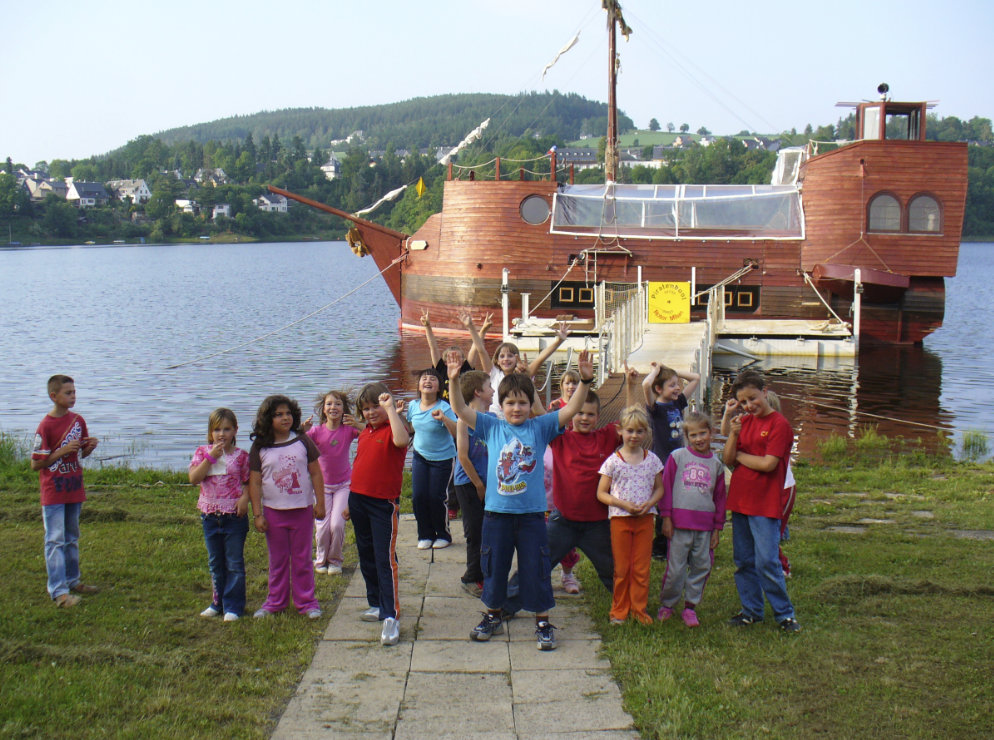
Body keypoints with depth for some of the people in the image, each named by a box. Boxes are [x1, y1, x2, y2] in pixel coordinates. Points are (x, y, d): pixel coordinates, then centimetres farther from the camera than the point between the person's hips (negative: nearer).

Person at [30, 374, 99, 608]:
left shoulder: (77, 420, 5)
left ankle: (72, 581, 29)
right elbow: (35, 464, -15)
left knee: (72, 538, 17)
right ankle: (58, 591, -7)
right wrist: (62, 451, -23)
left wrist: (90, 446, -7)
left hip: (74, 490, 7)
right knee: (55, 540, -6)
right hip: (53, 493, -7)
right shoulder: (46, 426, -15)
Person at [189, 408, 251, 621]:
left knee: (234, 563, 2)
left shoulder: (241, 455, -3)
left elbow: (248, 481, 1)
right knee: (215, 563, 15)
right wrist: (211, 457, -18)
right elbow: (194, 478, -12)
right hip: (210, 515, 3)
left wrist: (245, 497, -18)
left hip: (234, 516, -3)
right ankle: (218, 603, 27)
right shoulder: (202, 452, 1)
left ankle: (233, 606, 9)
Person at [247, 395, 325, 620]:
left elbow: (316, 473, 2)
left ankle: (306, 601, 17)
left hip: (302, 509, 0)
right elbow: (254, 482, -3)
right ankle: (276, 601, 24)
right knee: (277, 560, 12)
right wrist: (257, 514, -6)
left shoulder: (302, 441, -2)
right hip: (273, 511, 0)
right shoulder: (260, 448, -3)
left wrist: (320, 503, 0)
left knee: (302, 559, 7)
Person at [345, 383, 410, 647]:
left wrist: (390, 408, -32)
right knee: (366, 557, 16)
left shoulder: (392, 429, -10)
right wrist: (351, 502, 21)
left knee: (385, 559, -9)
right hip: (359, 500, 8)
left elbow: (401, 441, -36)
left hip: (384, 503, -8)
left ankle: (391, 617, -7)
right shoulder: (364, 434, 12)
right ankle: (376, 605, 29)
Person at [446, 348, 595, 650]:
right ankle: (492, 617, 32)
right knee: (493, 567, 14)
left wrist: (585, 380, -22)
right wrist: (453, 381, -20)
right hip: (497, 512, 1)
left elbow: (571, 410, -8)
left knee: (535, 569, 5)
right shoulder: (491, 427, 2)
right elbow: (460, 410, -4)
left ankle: (543, 622, 19)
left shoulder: (541, 428, 0)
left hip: (532, 513, -1)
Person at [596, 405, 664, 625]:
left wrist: (650, 503, -9)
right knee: (621, 568, 5)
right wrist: (623, 504, -17)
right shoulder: (613, 461, -4)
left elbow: (659, 488, 11)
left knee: (642, 567, 6)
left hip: (645, 518, 2)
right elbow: (601, 493, -3)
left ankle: (639, 608, 19)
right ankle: (619, 610, 18)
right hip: (620, 517, -2)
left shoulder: (652, 460, 3)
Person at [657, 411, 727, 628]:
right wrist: (666, 517, -4)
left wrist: (717, 528, 11)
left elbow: (720, 497, 14)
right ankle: (666, 604, 17)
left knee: (702, 566, 5)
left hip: (705, 525, 3)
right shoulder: (677, 457, 1)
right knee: (676, 567, 0)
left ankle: (690, 606, 19)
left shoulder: (716, 464, 9)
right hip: (680, 523, -3)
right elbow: (666, 487, 1)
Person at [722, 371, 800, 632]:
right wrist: (733, 434, -12)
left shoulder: (779, 424, -10)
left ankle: (784, 613, 6)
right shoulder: (744, 422, 11)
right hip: (739, 501, 7)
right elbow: (728, 460, 5)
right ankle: (751, 610, 23)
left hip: (765, 505, -7)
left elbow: (768, 464, -18)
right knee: (743, 561, 12)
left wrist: (739, 455, -4)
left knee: (766, 562, -8)